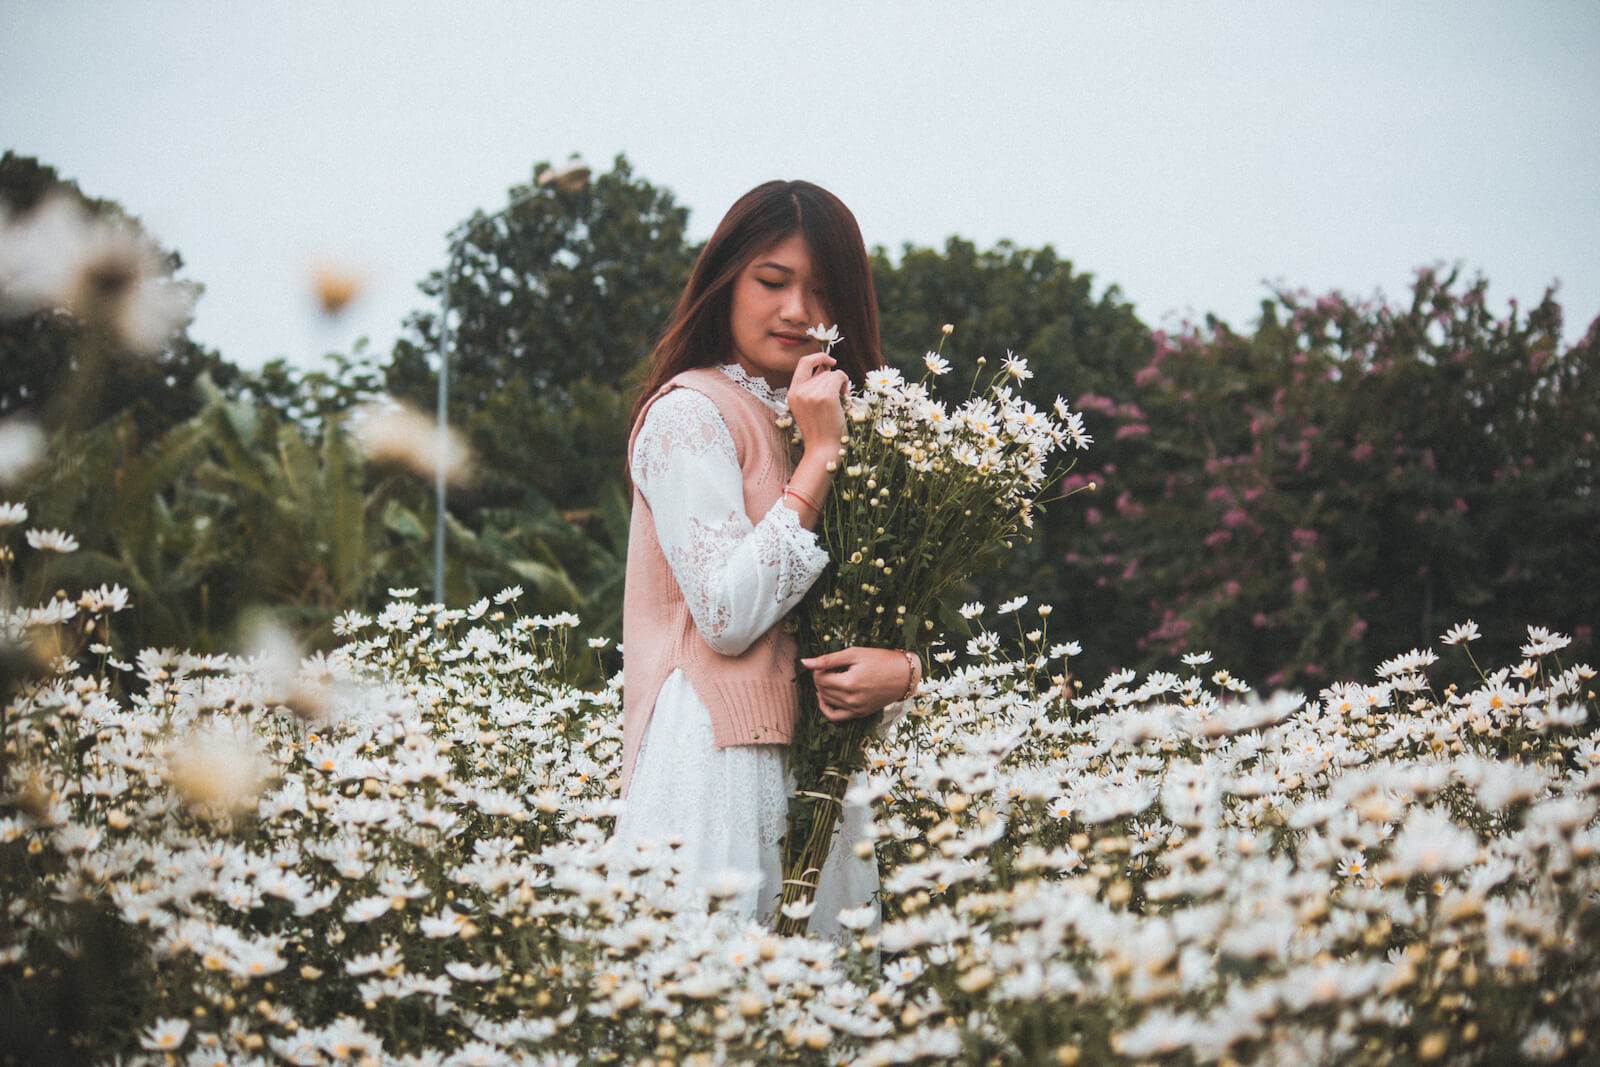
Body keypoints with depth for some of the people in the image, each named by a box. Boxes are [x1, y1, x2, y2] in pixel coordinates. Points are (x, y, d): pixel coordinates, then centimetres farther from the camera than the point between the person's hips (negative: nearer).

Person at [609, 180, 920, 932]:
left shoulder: (819, 417, 18)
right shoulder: (690, 412, -6)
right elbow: (727, 615, -16)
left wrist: (903, 667, -7)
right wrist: (818, 458, -12)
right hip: (719, 758, -7)